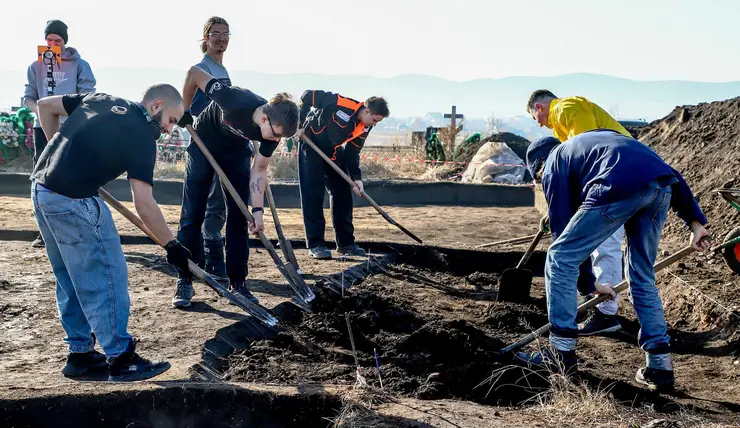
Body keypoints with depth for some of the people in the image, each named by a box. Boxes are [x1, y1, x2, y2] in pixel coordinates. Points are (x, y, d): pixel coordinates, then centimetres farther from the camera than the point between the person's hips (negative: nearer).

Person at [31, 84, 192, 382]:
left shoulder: (100, 99, 13)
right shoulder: (142, 136, -9)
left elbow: (45, 105, 19)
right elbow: (144, 204, -13)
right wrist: (172, 245, -6)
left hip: (41, 188, 9)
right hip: (73, 202, -9)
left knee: (70, 278, 18)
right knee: (106, 278, 1)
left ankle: (79, 353, 27)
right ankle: (121, 359, 8)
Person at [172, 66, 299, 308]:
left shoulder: (275, 129, -25)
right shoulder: (236, 101, -40)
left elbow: (259, 170, -14)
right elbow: (194, 73, -26)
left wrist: (258, 210, -22)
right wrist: (184, 112, -13)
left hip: (236, 151, 4)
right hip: (204, 143, -4)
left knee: (238, 216, 0)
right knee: (192, 215, -5)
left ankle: (237, 282, 8)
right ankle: (184, 282, 3)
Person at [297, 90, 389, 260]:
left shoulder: (364, 129, -9)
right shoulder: (340, 103, -30)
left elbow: (352, 153, -3)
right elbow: (308, 96, -21)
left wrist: (356, 178, -16)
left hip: (333, 152, 7)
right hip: (311, 145, -7)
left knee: (343, 193, 4)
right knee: (313, 193, -11)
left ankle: (345, 242, 13)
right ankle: (315, 244, -8)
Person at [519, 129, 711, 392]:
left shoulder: (554, 164, 22)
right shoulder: (600, 138, 40)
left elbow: (562, 227, 20)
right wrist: (695, 220, 24)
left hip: (621, 187, -7)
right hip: (664, 187, 7)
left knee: (560, 258, 9)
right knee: (643, 278, 21)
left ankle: (562, 353, 12)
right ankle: (660, 366, 22)